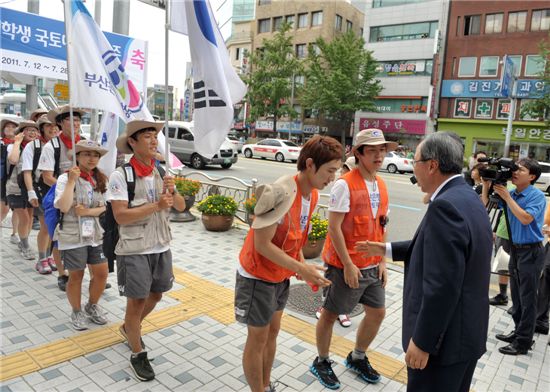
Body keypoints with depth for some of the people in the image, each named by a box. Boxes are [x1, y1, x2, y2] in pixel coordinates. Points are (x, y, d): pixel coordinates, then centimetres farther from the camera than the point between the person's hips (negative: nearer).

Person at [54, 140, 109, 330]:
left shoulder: (101, 180, 5)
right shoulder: (65, 178, -10)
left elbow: (104, 207, 3)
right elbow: (64, 207, -22)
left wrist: (87, 211, -15)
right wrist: (72, 181, -23)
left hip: (96, 234, 5)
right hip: (73, 236, -4)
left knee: (102, 273, 7)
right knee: (76, 276, 8)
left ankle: (92, 306, 32)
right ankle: (77, 312, 30)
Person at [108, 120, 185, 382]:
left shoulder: (161, 173, 3)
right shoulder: (120, 175, -14)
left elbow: (181, 207, 3)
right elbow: (120, 215, -20)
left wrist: (172, 192, -17)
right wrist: (156, 205, -24)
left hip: (162, 247, 6)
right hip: (134, 250, -6)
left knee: (155, 295, 20)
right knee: (137, 301, 5)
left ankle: (129, 328, 48)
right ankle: (138, 355, 25)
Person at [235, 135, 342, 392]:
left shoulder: (313, 194, -2)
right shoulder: (281, 193, -29)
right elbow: (262, 244, -26)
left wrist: (302, 266, 0)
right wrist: (301, 269, -28)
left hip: (281, 275, 8)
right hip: (258, 276, -8)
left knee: (273, 332, 20)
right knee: (258, 339, 8)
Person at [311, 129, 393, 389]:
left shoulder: (381, 185, 6)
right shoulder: (345, 184, -17)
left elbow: (381, 226, 12)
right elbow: (334, 227, -19)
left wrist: (382, 261, 7)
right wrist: (348, 265, -18)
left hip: (372, 267, 8)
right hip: (345, 266, -7)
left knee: (377, 313, 16)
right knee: (330, 314, 9)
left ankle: (357, 358, 39)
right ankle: (321, 362, 31)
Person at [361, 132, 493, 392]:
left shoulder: (446, 205, -26)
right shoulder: (467, 197, 6)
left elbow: (442, 286, -28)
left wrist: (422, 341, -20)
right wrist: (387, 249, 21)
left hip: (445, 338, -9)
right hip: (466, 331, 10)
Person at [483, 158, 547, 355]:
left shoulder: (537, 196, -12)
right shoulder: (511, 194, 6)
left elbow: (525, 218, -25)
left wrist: (507, 197, -22)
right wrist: (487, 184, -6)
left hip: (531, 252, -7)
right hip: (515, 249, 7)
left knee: (527, 299, 1)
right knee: (516, 296, 16)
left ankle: (523, 342, 10)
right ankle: (518, 331, 30)